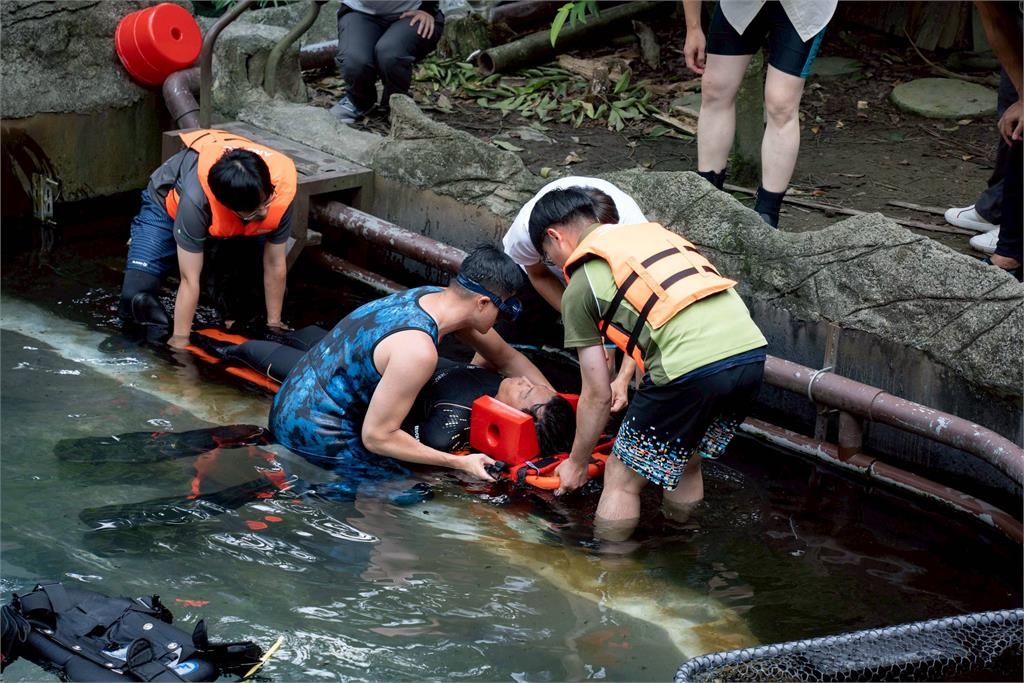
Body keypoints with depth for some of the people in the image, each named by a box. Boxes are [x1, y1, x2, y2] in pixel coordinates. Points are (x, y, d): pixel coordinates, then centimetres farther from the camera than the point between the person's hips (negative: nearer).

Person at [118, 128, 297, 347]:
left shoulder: (284, 188, -35)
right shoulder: (196, 198, -46)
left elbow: (275, 265, -20)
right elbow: (189, 280, -37)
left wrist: (274, 323, -11)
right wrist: (180, 341, -31)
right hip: (169, 204, -3)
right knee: (136, 294, -20)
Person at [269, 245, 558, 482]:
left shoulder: (436, 296, -1)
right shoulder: (418, 350, -31)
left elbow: (507, 357, 13)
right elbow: (376, 437, -24)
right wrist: (461, 463, -21)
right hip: (315, 433, -9)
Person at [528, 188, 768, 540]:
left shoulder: (581, 285, 11)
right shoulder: (654, 233, 29)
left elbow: (597, 395, 14)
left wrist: (576, 463, 28)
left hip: (690, 366, -7)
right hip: (752, 352, 7)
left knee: (622, 477, 12)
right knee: (685, 465, 29)